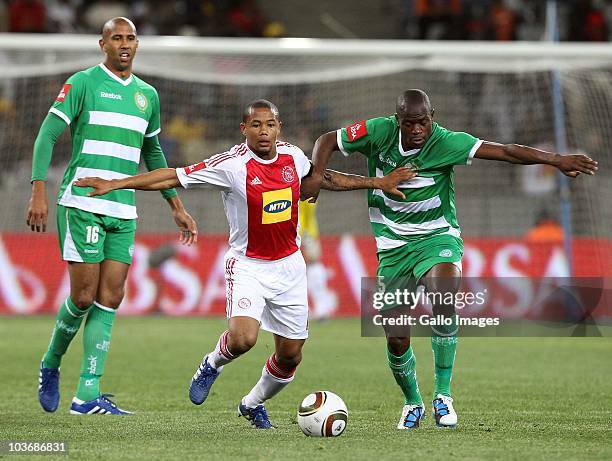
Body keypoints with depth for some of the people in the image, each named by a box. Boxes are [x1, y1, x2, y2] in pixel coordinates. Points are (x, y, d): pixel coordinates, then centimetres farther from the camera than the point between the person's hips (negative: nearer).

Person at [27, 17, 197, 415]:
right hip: (82, 206, -5)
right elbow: (47, 135, -5)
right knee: (84, 296, -8)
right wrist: (39, 192, -16)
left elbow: (152, 153, 27)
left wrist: (177, 207, 25)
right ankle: (51, 365, 18)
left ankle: (88, 394, -2)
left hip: (124, 211, 5)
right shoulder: (83, 83, -2)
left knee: (110, 300, -2)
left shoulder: (147, 95, 15)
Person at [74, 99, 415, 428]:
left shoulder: (292, 156, -2)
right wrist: (115, 184, -21)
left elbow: (324, 177, 19)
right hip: (248, 265, -5)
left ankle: (253, 404, 37)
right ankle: (213, 364, 9)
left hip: (289, 265, 5)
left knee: (290, 355, 8)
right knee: (243, 339, -28)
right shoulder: (232, 165, -17)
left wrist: (376, 183, 21)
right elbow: (174, 177, -17)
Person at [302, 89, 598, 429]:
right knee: (397, 340, -1)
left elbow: (505, 152, -22)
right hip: (392, 245, 2)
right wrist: (317, 176, -16)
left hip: (437, 236, -2)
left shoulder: (445, 142, -16)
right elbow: (328, 141, 3)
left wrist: (555, 159, -30)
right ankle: (412, 403, 29)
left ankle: (443, 394, -21)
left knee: (444, 298, -34)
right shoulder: (379, 133, -10)